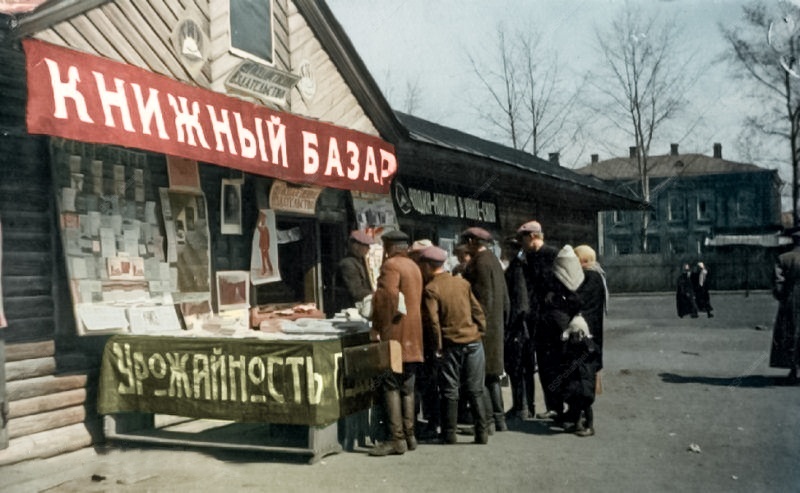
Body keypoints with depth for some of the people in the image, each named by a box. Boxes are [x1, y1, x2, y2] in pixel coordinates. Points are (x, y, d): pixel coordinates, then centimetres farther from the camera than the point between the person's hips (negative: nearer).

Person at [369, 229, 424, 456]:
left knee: (391, 387, -5)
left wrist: (376, 327, -12)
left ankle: (396, 438, -6)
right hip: (413, 337, 9)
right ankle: (409, 435, 16)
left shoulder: (391, 265, -10)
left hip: (395, 335, -9)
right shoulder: (414, 267, 18)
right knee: (407, 388, 13)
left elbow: (386, 298, -19)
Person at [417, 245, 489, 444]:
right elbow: (478, 311, 7)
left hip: (450, 344, -4)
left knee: (450, 392, 7)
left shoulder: (430, 289, -7)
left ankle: (449, 434, 12)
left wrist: (438, 346, -5)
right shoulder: (462, 282, 7)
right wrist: (480, 333, 14)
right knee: (475, 390, 10)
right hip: (473, 341, 4)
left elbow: (432, 321, -13)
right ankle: (482, 433, 12)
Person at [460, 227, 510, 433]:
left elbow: (484, 296, -19)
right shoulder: (494, 260, 14)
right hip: (496, 325, 10)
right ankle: (499, 419, 21)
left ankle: (487, 420, -1)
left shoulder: (480, 262, -14)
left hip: (482, 325, -10)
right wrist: (503, 320, 21)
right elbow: (504, 295, 17)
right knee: (492, 374, 15)